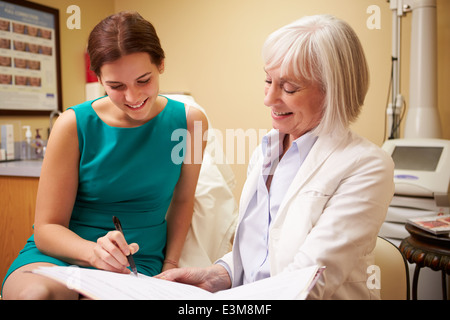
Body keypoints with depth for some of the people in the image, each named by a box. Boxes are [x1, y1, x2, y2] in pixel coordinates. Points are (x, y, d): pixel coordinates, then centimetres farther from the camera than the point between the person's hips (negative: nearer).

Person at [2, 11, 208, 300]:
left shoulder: (189, 122, -2)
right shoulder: (74, 126, -8)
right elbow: (47, 228, -6)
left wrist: (170, 265, 2)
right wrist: (94, 251, -26)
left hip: (138, 264, 1)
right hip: (58, 256, 0)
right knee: (36, 292, -34)